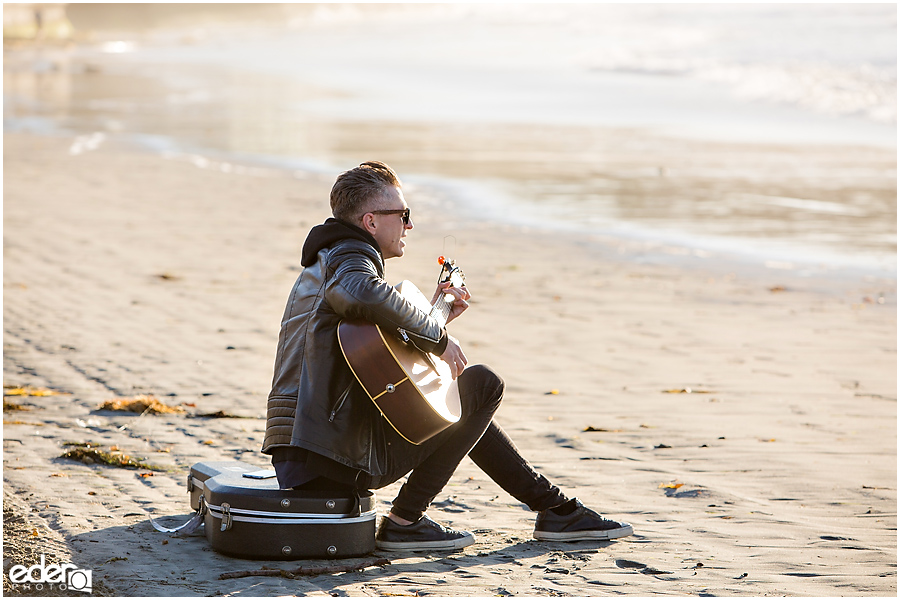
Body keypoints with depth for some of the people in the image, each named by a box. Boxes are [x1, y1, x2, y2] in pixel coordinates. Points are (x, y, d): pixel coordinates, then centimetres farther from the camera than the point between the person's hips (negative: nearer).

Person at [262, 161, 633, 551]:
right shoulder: (349, 257, -10)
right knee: (482, 385, -5)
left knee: (462, 405, 26)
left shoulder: (326, 261, 23)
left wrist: (435, 314, 20)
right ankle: (404, 521, -6)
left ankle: (555, 508, 27)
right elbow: (365, 295, -38)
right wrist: (436, 337, -24)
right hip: (335, 456, -11)